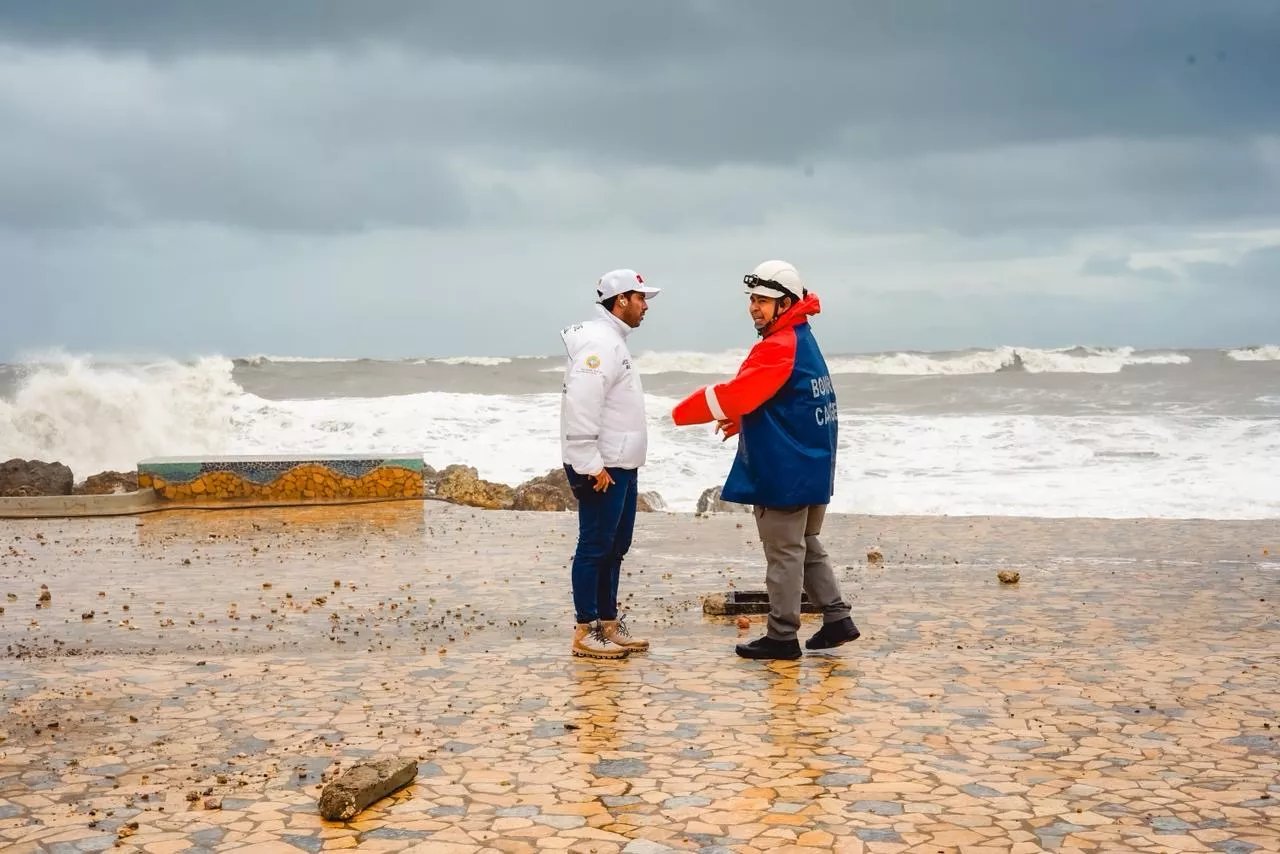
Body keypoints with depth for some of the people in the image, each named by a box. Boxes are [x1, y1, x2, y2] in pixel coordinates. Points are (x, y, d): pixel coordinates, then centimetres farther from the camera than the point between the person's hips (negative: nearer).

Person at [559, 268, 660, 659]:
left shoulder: (613, 341, 18)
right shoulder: (599, 342, -15)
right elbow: (579, 405, -25)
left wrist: (610, 463, 19)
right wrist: (590, 465, -25)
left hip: (621, 466, 10)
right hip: (601, 469, -10)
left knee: (615, 547, 14)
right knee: (595, 547, -5)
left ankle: (609, 624, 22)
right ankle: (586, 632, 1)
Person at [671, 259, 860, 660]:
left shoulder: (778, 348, -19)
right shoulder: (803, 341, 14)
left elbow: (735, 394, -24)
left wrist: (681, 412, -12)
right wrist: (740, 421, 13)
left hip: (784, 473, -10)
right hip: (811, 469, 10)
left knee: (784, 553, -1)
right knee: (807, 548, 18)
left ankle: (782, 636, 7)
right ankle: (837, 618, 19)